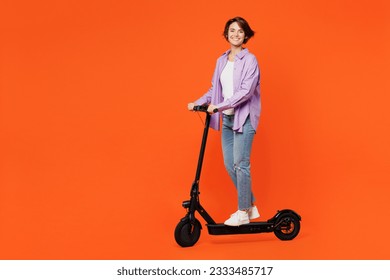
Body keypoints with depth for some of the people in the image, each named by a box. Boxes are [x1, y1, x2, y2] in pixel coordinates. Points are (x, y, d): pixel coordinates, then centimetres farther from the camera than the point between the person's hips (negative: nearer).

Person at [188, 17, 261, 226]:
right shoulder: (222, 60, 10)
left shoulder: (249, 60, -10)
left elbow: (246, 91, -19)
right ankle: (251, 206, 20)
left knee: (240, 164, -7)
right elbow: (215, 89, 14)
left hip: (244, 118, -7)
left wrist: (219, 106, -24)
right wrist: (198, 103, 0)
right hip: (227, 119, 7)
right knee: (229, 165, 8)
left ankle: (243, 213, 2)